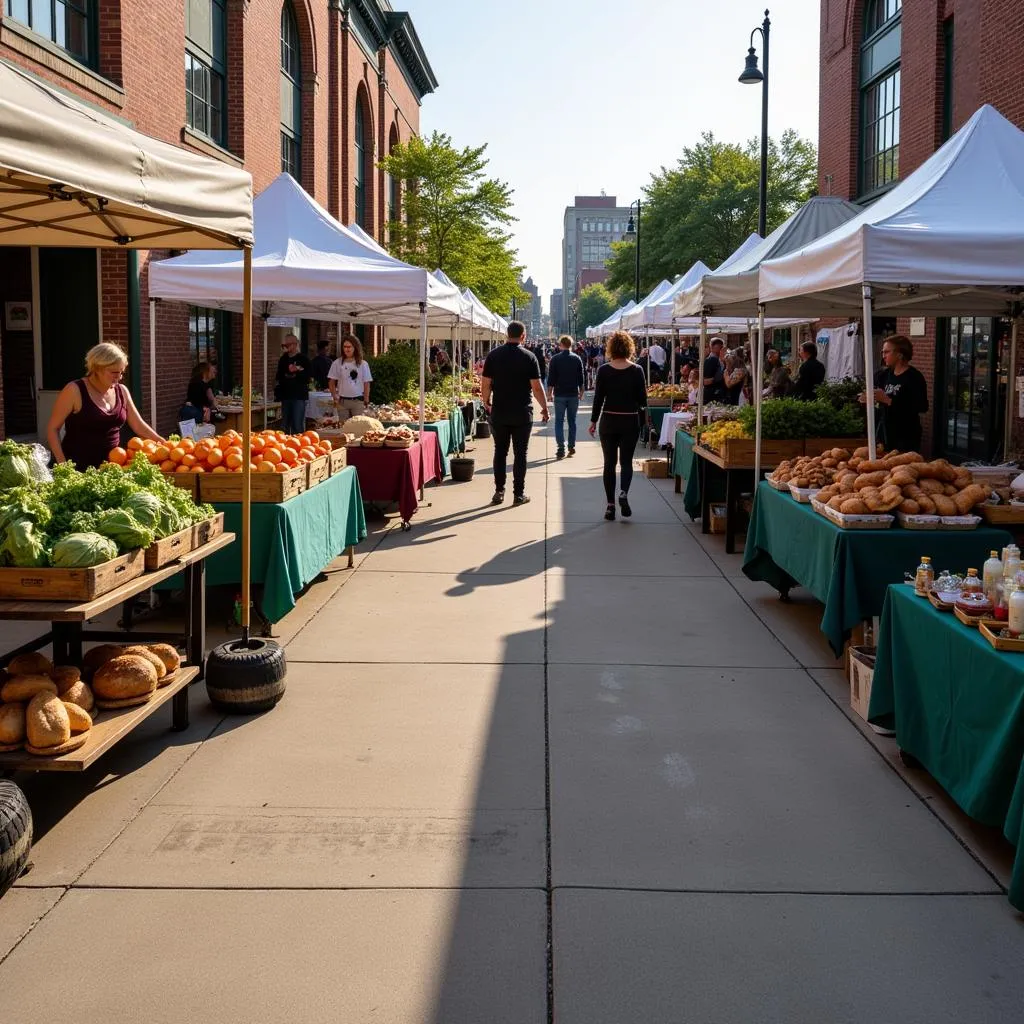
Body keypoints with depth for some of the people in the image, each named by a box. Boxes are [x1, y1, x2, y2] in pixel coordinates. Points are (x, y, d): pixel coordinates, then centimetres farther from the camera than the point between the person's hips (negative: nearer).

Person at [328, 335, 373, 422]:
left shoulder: (363, 364, 1)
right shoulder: (337, 363, 2)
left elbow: (366, 383, 4)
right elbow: (331, 382, 8)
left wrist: (366, 400, -1)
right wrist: (335, 398, 0)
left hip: (358, 401, -1)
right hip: (342, 401, 1)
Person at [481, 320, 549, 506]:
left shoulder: (493, 355, -1)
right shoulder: (528, 357, -7)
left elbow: (485, 384, 1)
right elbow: (536, 387, -8)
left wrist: (487, 404, 16)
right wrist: (544, 408, 3)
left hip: (499, 412, 2)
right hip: (522, 414, -2)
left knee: (500, 452, 11)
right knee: (520, 453, 4)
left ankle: (499, 492, 11)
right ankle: (519, 494, 8)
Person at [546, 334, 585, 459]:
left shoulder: (555, 358, -6)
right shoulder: (577, 359, 1)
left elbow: (551, 378, -6)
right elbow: (581, 378, 4)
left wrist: (549, 393, 2)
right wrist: (581, 391, 15)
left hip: (559, 394, -2)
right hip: (573, 394, 2)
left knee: (559, 421, 2)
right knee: (572, 421, 13)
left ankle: (561, 449, -7)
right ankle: (572, 446, 14)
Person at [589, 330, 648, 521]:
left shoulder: (604, 370, -6)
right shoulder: (636, 370, -6)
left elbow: (598, 397, -3)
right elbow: (643, 400, -3)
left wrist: (593, 420, 6)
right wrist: (639, 408, 18)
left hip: (608, 421, 0)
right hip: (630, 421, 0)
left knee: (610, 462, 9)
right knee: (626, 461, 9)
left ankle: (610, 505, 8)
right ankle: (623, 493, -18)